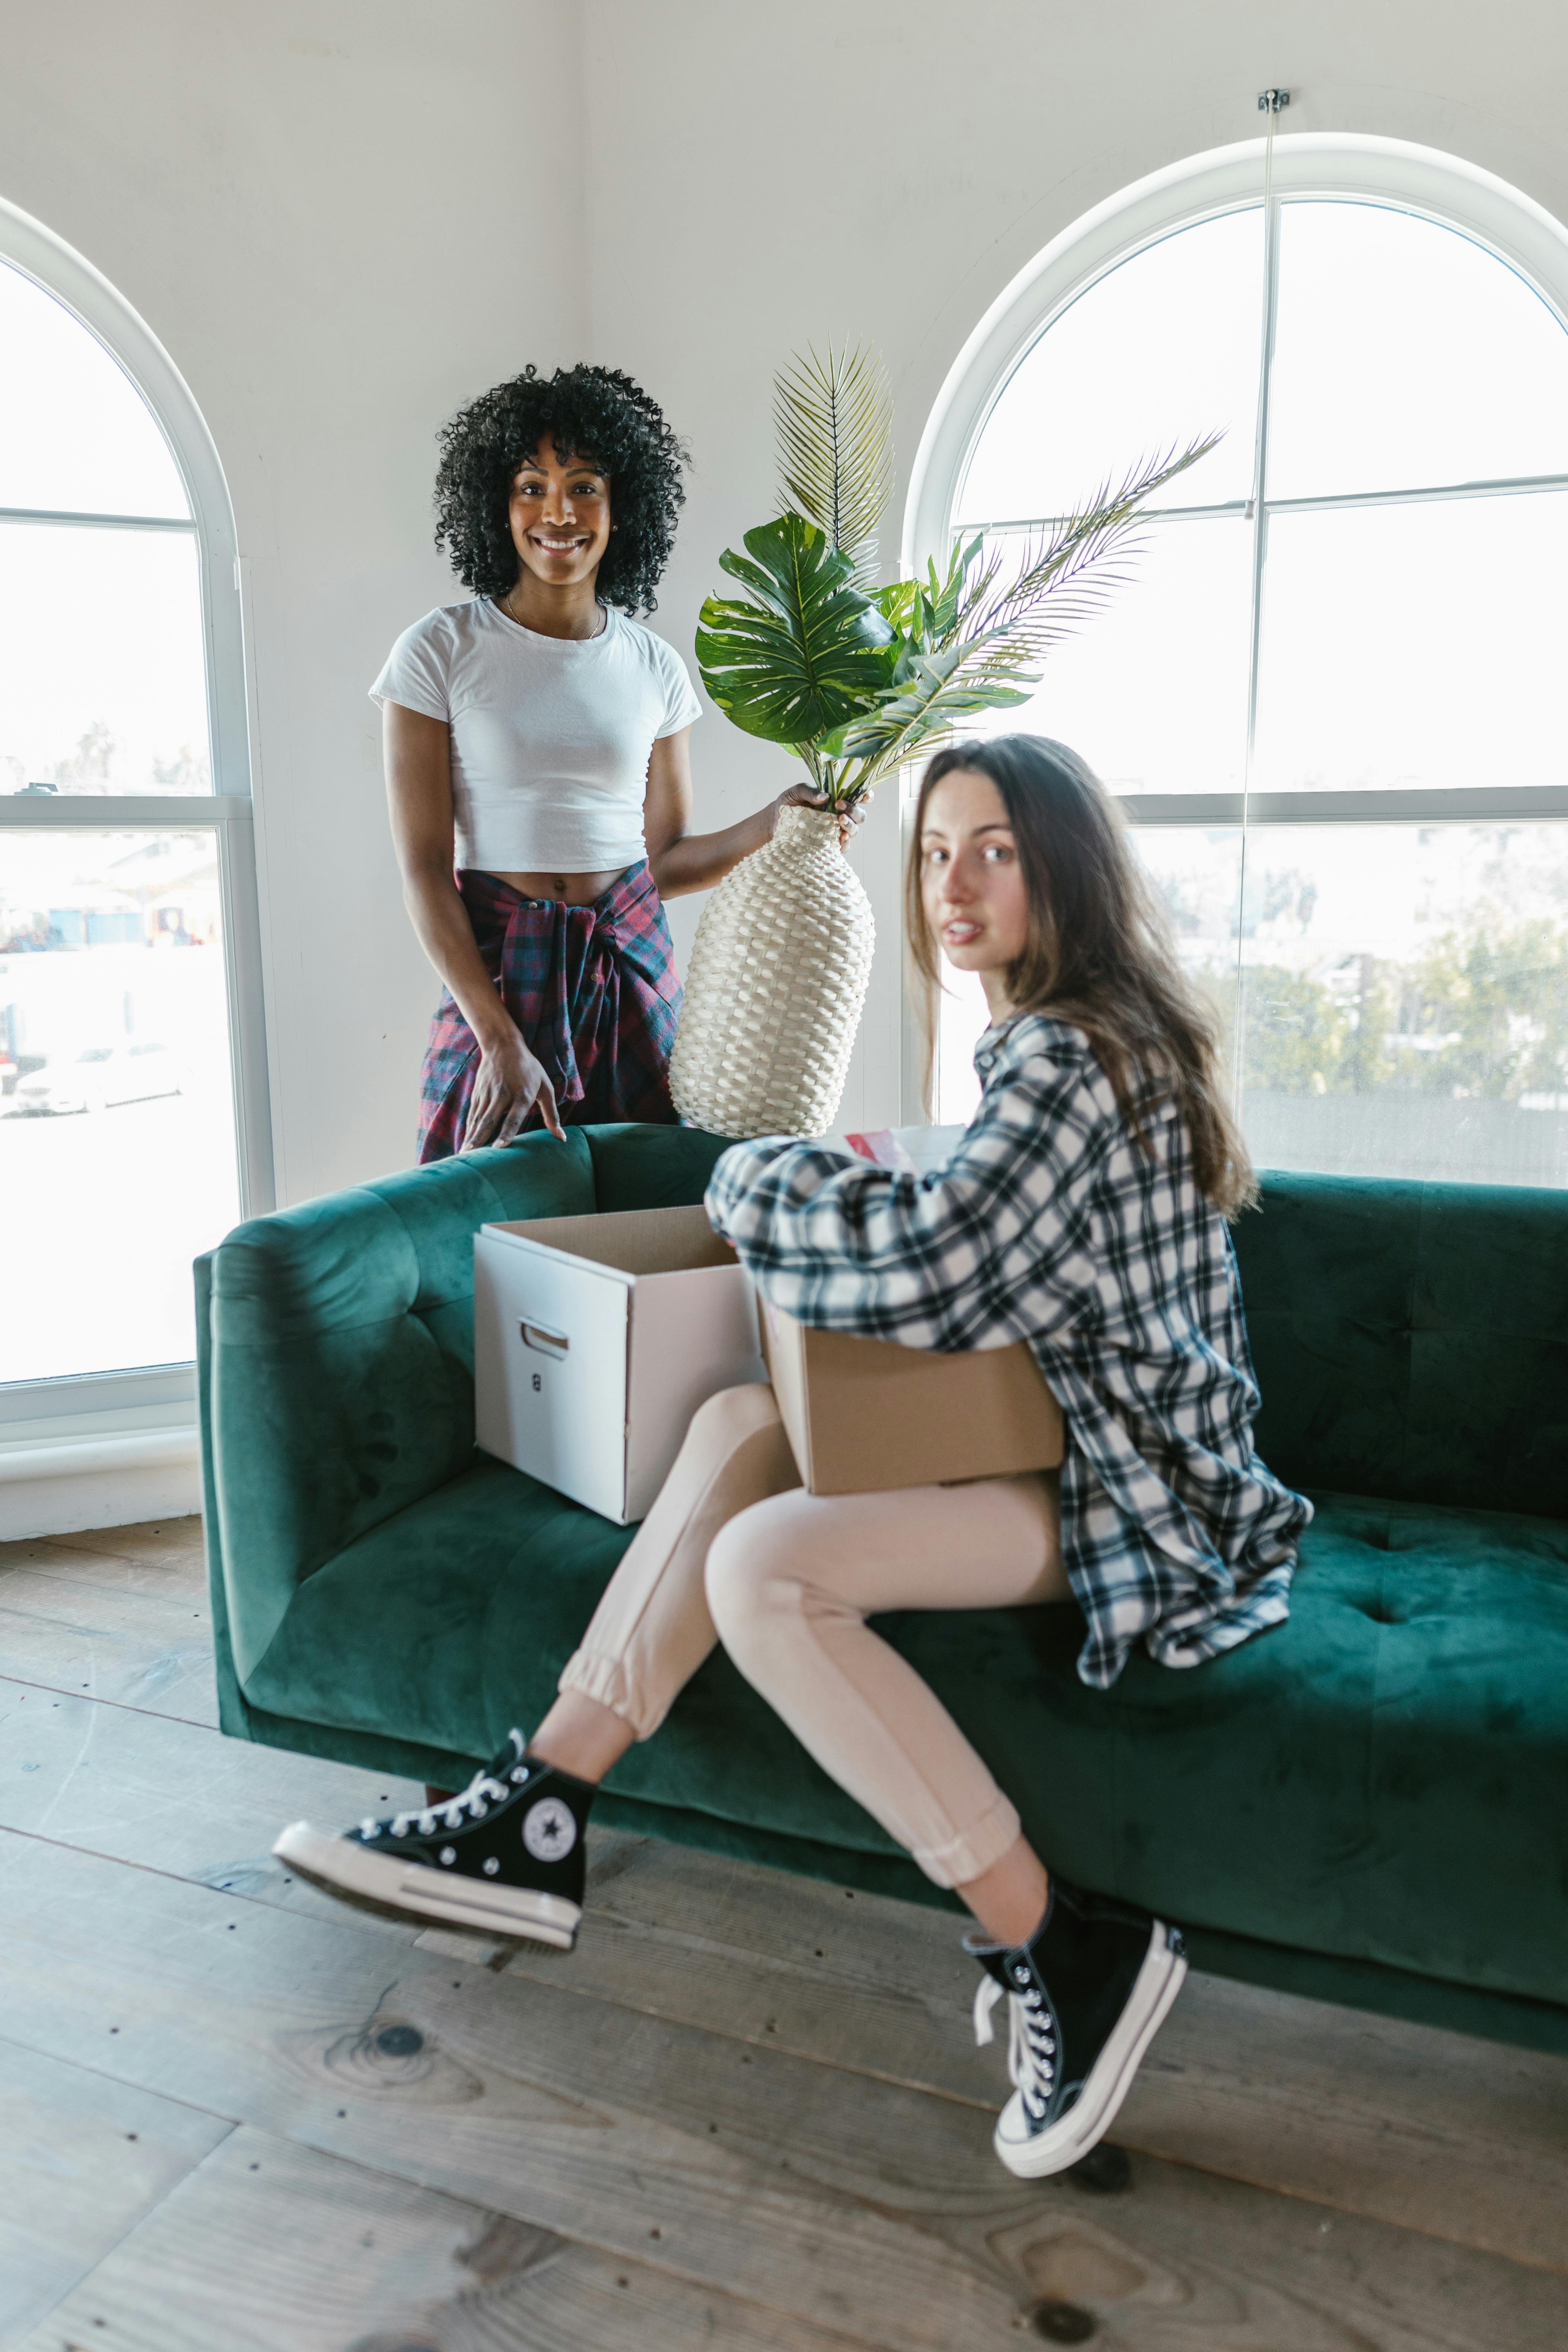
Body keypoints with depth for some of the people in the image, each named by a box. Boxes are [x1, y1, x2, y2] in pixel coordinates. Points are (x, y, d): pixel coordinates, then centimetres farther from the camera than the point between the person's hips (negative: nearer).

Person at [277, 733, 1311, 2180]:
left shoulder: (1073, 1055, -19)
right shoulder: (1067, 1033, 14)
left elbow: (927, 1270, -29)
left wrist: (758, 1175, -10)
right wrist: (855, 1192, 7)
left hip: (1136, 1496, -10)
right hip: (1077, 1445, 10)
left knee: (765, 1569, -27)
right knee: (741, 1422, -5)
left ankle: (1063, 1953, -13)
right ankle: (534, 1821, -7)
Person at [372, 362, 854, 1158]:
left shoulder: (655, 668, 7)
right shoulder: (440, 652, -3)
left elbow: (665, 857, 11)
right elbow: (424, 869, -8)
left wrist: (771, 825, -7)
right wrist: (500, 1039, -16)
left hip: (632, 966, 3)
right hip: (498, 968, -2)